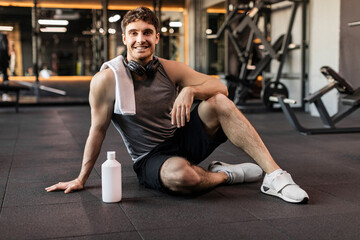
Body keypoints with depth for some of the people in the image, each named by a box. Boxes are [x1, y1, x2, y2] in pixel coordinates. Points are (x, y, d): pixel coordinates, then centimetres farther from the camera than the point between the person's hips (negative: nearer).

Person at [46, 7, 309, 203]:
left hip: (184, 140, 4)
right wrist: (81, 179, 0)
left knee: (218, 102, -23)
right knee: (181, 175, -40)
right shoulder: (106, 79, -12)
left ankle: (275, 176, -24)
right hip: (151, 160, -4)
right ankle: (227, 174, -7)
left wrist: (190, 90, -30)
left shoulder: (171, 70, -4)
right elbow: (98, 130, -5)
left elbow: (220, 87, -9)